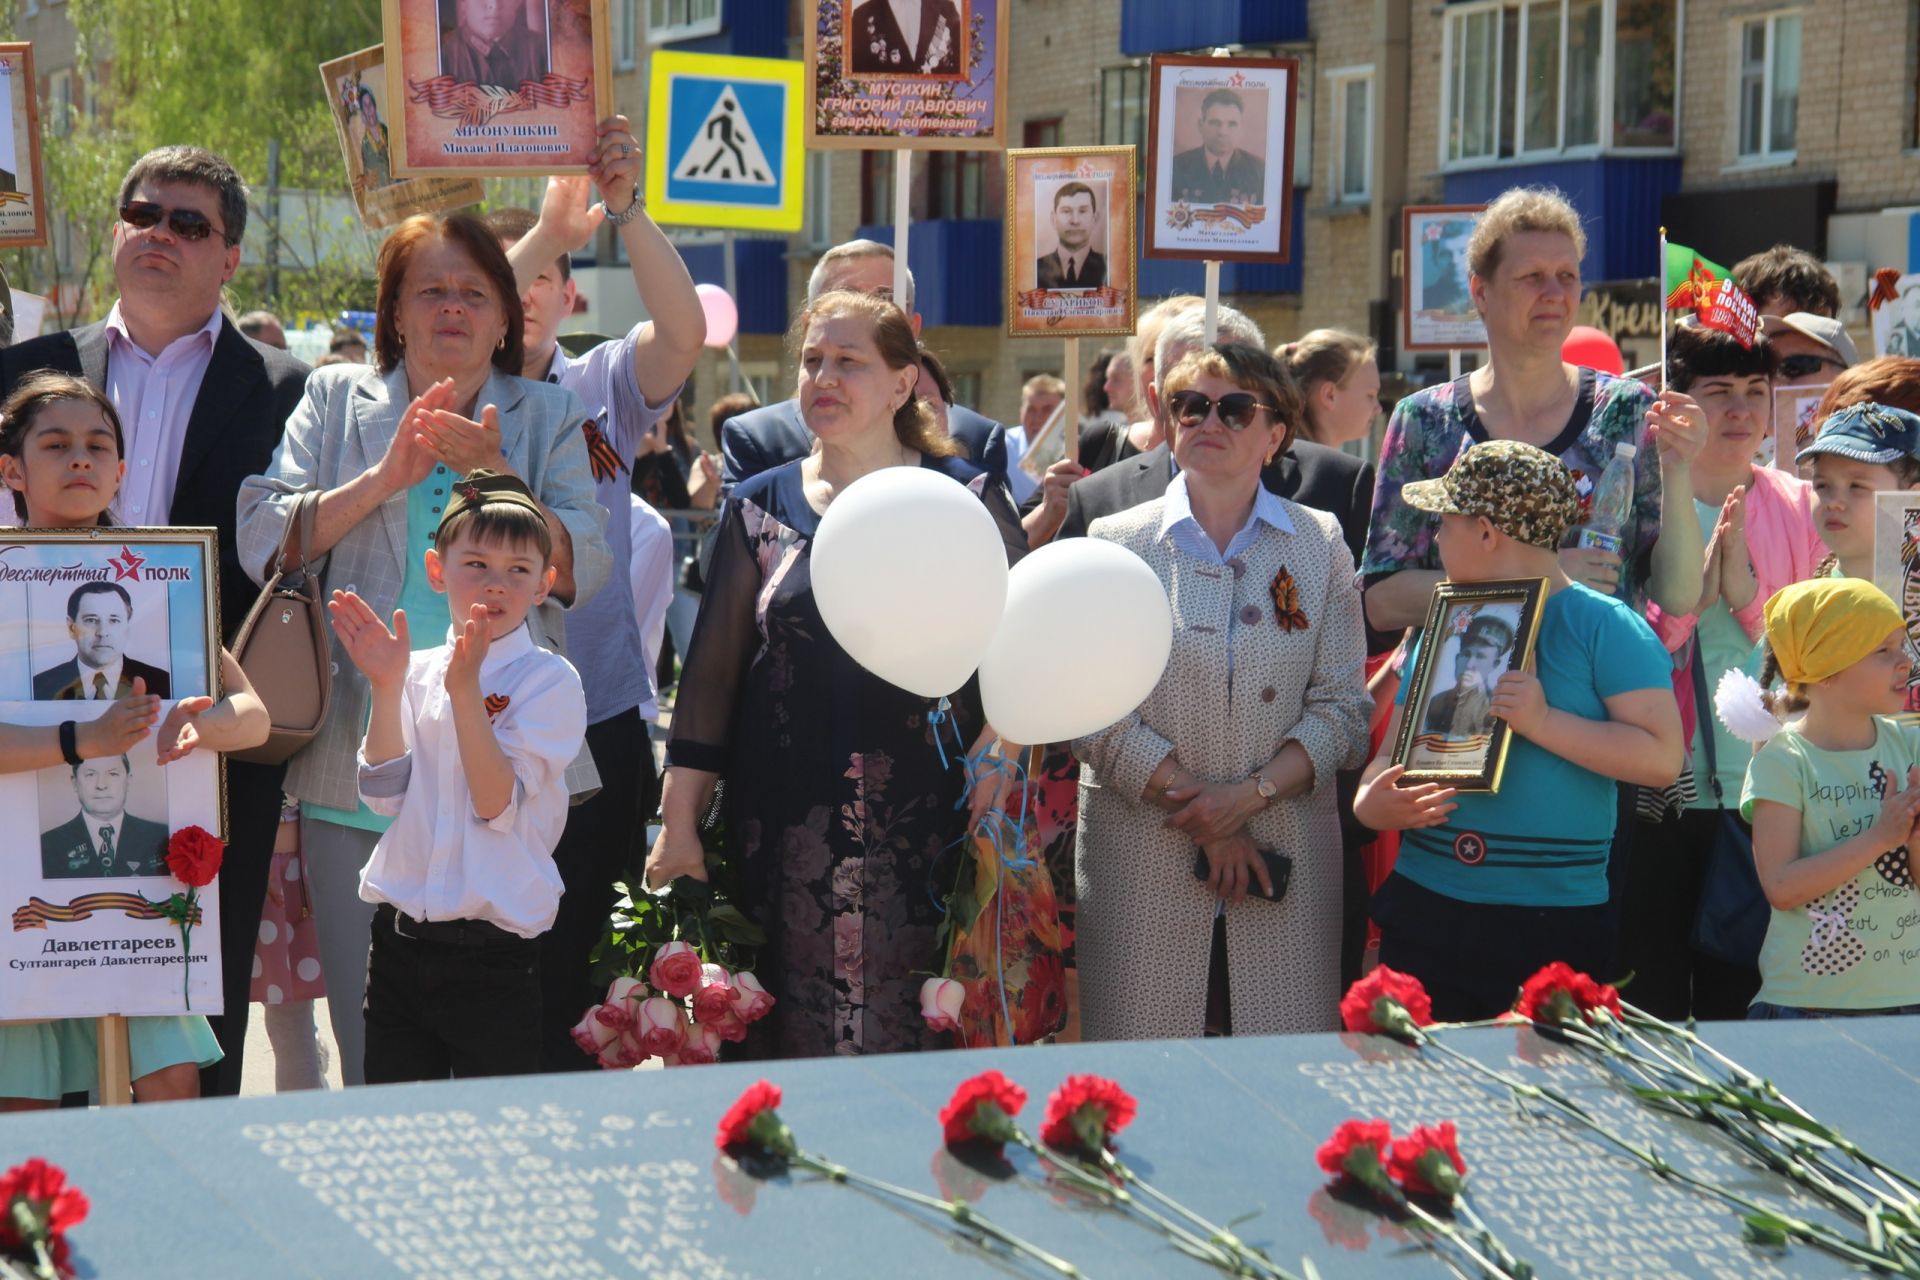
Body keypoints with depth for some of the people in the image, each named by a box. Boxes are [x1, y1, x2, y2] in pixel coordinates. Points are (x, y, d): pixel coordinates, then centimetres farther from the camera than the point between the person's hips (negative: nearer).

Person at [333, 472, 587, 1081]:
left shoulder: (549, 680, -4)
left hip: (493, 953, -4)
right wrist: (386, 688, -9)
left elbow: (498, 803, -15)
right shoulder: (416, 670, 8)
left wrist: (465, 689, -21)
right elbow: (384, 795, -1)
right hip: (399, 939, 4)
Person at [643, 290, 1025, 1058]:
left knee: (921, 1044, -2)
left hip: (924, 837, -2)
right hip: (787, 841, 2)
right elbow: (710, 675, 10)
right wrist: (679, 822, 5)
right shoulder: (761, 508, 10)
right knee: (794, 1041, 2)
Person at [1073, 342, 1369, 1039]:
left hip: (1285, 852, 1)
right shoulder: (1118, 543, 5)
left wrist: (1250, 795, -12)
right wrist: (1195, 808, -11)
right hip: (1142, 859, -1)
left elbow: (1342, 708, 2)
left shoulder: (1320, 544, 8)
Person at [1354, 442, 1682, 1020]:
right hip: (1423, 913, 5)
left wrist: (1543, 722, -19)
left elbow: (1661, 758, -12)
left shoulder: (1606, 626, -3)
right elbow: (1393, 754, 17)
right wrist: (1371, 803, -5)